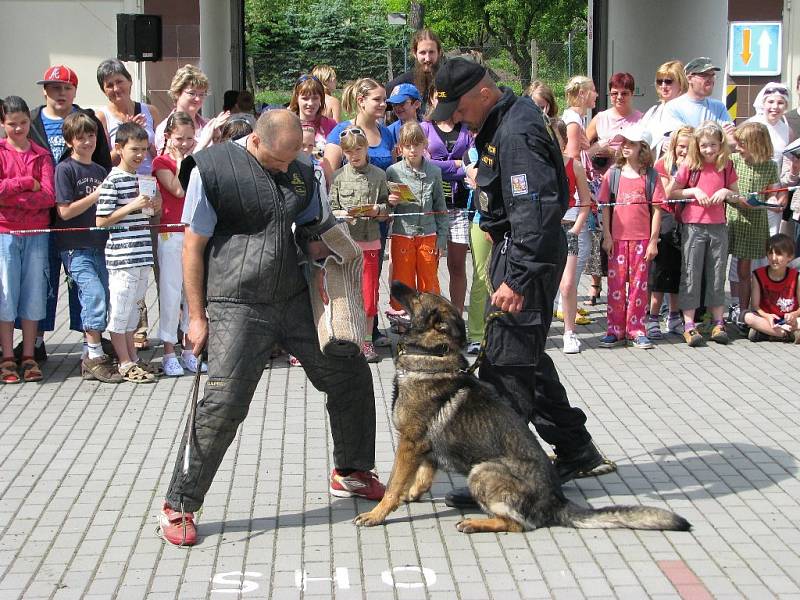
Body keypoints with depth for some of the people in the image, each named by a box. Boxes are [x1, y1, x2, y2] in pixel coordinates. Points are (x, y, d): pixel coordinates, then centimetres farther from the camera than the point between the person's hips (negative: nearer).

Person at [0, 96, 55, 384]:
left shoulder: (42, 155, 8)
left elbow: (49, 196, -6)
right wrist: (28, 183, -9)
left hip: (37, 233, 2)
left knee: (33, 292, 3)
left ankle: (29, 357, 10)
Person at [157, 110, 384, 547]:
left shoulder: (301, 171, 10)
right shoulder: (213, 167, -9)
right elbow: (194, 246, -7)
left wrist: (320, 242, -1)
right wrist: (197, 316, -9)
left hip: (296, 299, 6)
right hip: (238, 307, -6)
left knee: (350, 375, 10)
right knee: (223, 404, -14)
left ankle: (350, 472, 31)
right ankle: (178, 507, 0)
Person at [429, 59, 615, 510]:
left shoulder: (515, 134, -22)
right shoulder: (505, 120, 11)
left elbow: (533, 213, -28)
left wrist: (516, 279, -32)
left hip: (527, 253, -11)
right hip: (514, 248, 11)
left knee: (506, 368, -8)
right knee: (528, 360, 18)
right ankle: (578, 453, 28)